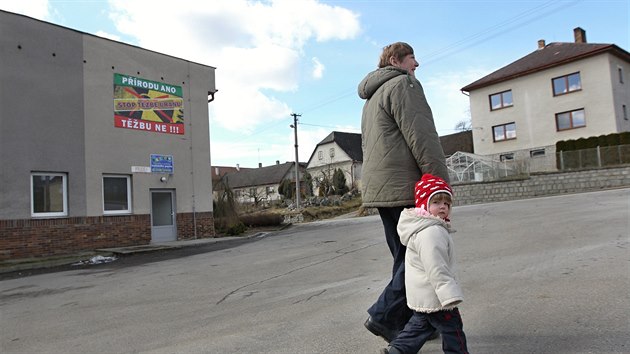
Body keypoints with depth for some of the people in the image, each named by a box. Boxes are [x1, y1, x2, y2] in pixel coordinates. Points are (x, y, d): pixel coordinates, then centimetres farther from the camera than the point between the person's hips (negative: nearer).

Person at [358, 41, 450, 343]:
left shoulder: (372, 99, 26)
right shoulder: (402, 84, -4)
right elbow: (422, 137, -15)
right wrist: (442, 182, -12)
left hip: (381, 189, 10)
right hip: (404, 187, -10)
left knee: (405, 256, 13)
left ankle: (409, 324, 19)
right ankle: (385, 315, -4)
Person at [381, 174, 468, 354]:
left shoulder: (422, 227, 12)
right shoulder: (431, 232, -24)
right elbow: (436, 268, -30)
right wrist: (450, 295, -30)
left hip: (421, 295, 11)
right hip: (434, 297, -11)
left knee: (420, 324, 22)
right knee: (452, 328, 4)